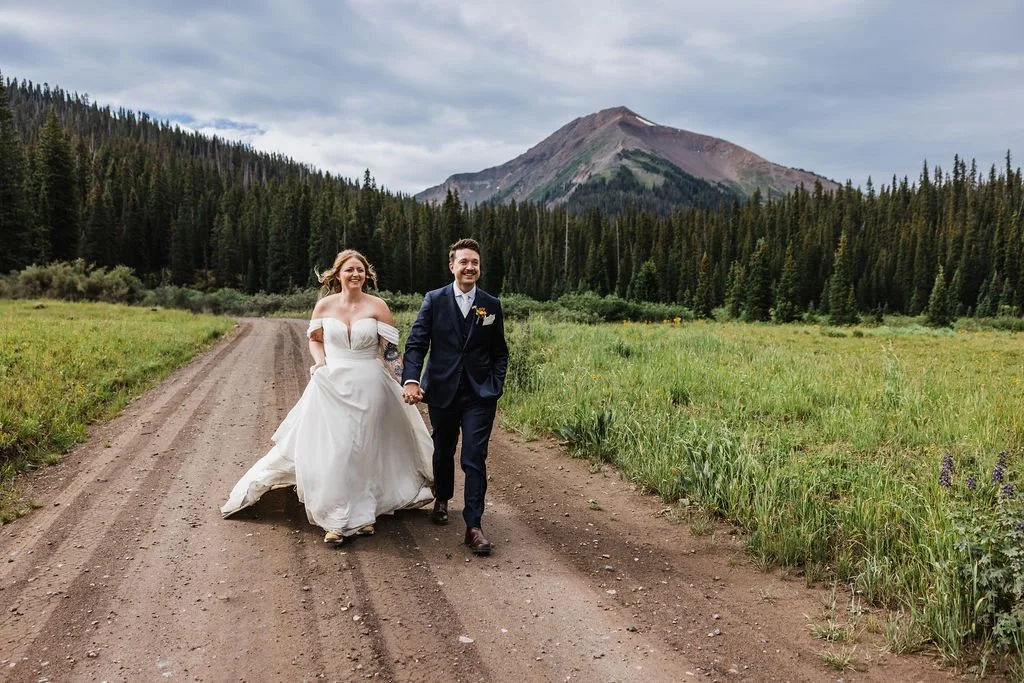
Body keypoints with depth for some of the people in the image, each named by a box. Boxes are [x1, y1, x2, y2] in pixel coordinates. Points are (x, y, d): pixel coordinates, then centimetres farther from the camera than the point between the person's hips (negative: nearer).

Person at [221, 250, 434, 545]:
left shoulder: (377, 306, -3)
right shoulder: (324, 305, 2)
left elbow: (391, 350, -1)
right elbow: (315, 338, 17)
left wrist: (405, 384, -6)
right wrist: (319, 362, -1)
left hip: (368, 388, -1)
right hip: (332, 387, 1)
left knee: (364, 451, 8)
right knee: (331, 451, 0)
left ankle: (364, 513, 23)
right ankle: (337, 519, 11)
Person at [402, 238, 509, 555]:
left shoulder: (492, 305, 3)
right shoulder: (434, 300, -1)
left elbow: (500, 352, 8)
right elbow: (416, 343, -6)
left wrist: (496, 387, -3)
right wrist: (411, 379, -21)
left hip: (480, 396, -1)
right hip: (442, 392, 1)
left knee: (474, 460, -6)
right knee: (443, 452, 19)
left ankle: (473, 526, 0)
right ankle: (442, 500, 46)